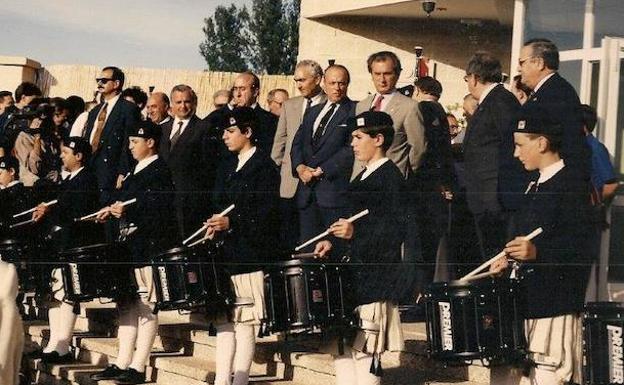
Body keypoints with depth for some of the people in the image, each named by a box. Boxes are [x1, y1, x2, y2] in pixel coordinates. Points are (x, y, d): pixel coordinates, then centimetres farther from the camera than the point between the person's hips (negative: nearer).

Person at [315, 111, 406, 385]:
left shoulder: (390, 176, -11)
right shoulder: (364, 178, 17)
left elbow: (398, 227, -18)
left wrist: (355, 233, -25)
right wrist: (334, 242, 12)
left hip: (375, 277, -10)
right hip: (356, 271, 10)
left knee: (363, 349, -9)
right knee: (340, 346, 11)